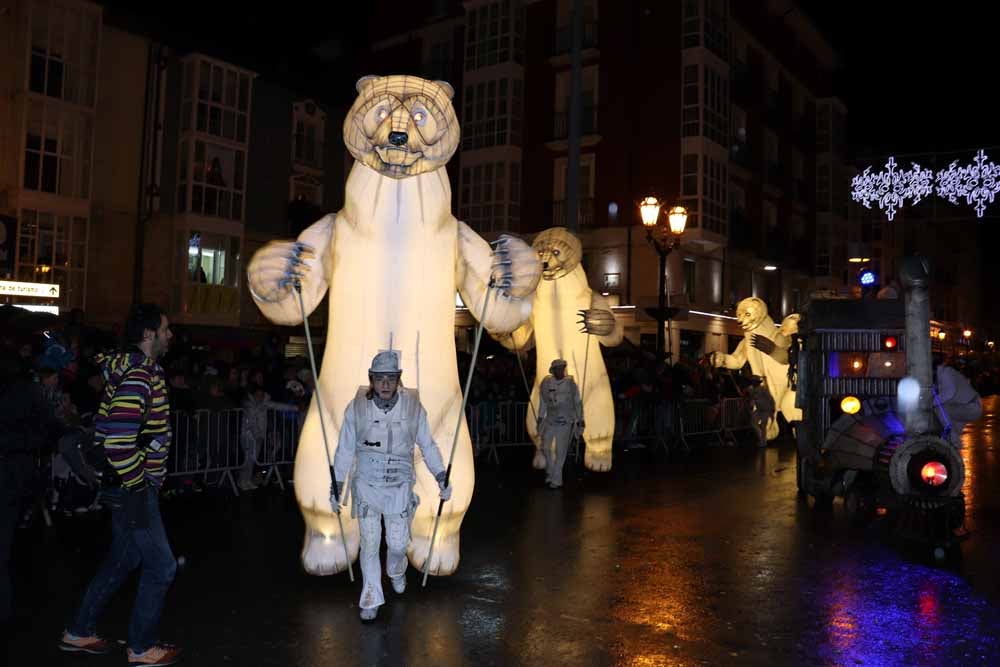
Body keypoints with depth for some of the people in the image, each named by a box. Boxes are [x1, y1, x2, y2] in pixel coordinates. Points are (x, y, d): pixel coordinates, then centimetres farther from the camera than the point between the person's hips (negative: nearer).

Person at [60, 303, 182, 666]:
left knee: (123, 560, 22)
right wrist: (135, 485, -20)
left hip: (128, 484, 10)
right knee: (161, 566, 2)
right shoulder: (140, 375, -21)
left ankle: (79, 633, 35)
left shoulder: (133, 368, 10)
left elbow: (104, 426, 19)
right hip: (135, 487, -10)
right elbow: (117, 437, -30)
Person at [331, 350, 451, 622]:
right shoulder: (357, 408, -11)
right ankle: (371, 600, 23)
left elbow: (427, 445, 1)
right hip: (366, 485, 0)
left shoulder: (413, 406, -10)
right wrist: (337, 487, 1)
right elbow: (345, 450, -1)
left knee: (398, 544, 8)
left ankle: (396, 571, 44)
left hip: (400, 487, 0)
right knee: (369, 544, 3)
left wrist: (442, 478, -5)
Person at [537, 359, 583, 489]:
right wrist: (540, 417, 11)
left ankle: (556, 480, 9)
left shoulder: (570, 383, -10)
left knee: (560, 451, -2)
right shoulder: (546, 382, -5)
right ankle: (550, 471, 31)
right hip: (550, 421, 3)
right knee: (546, 448, 6)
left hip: (566, 422, -3)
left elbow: (577, 403, -2)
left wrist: (580, 420, -1)